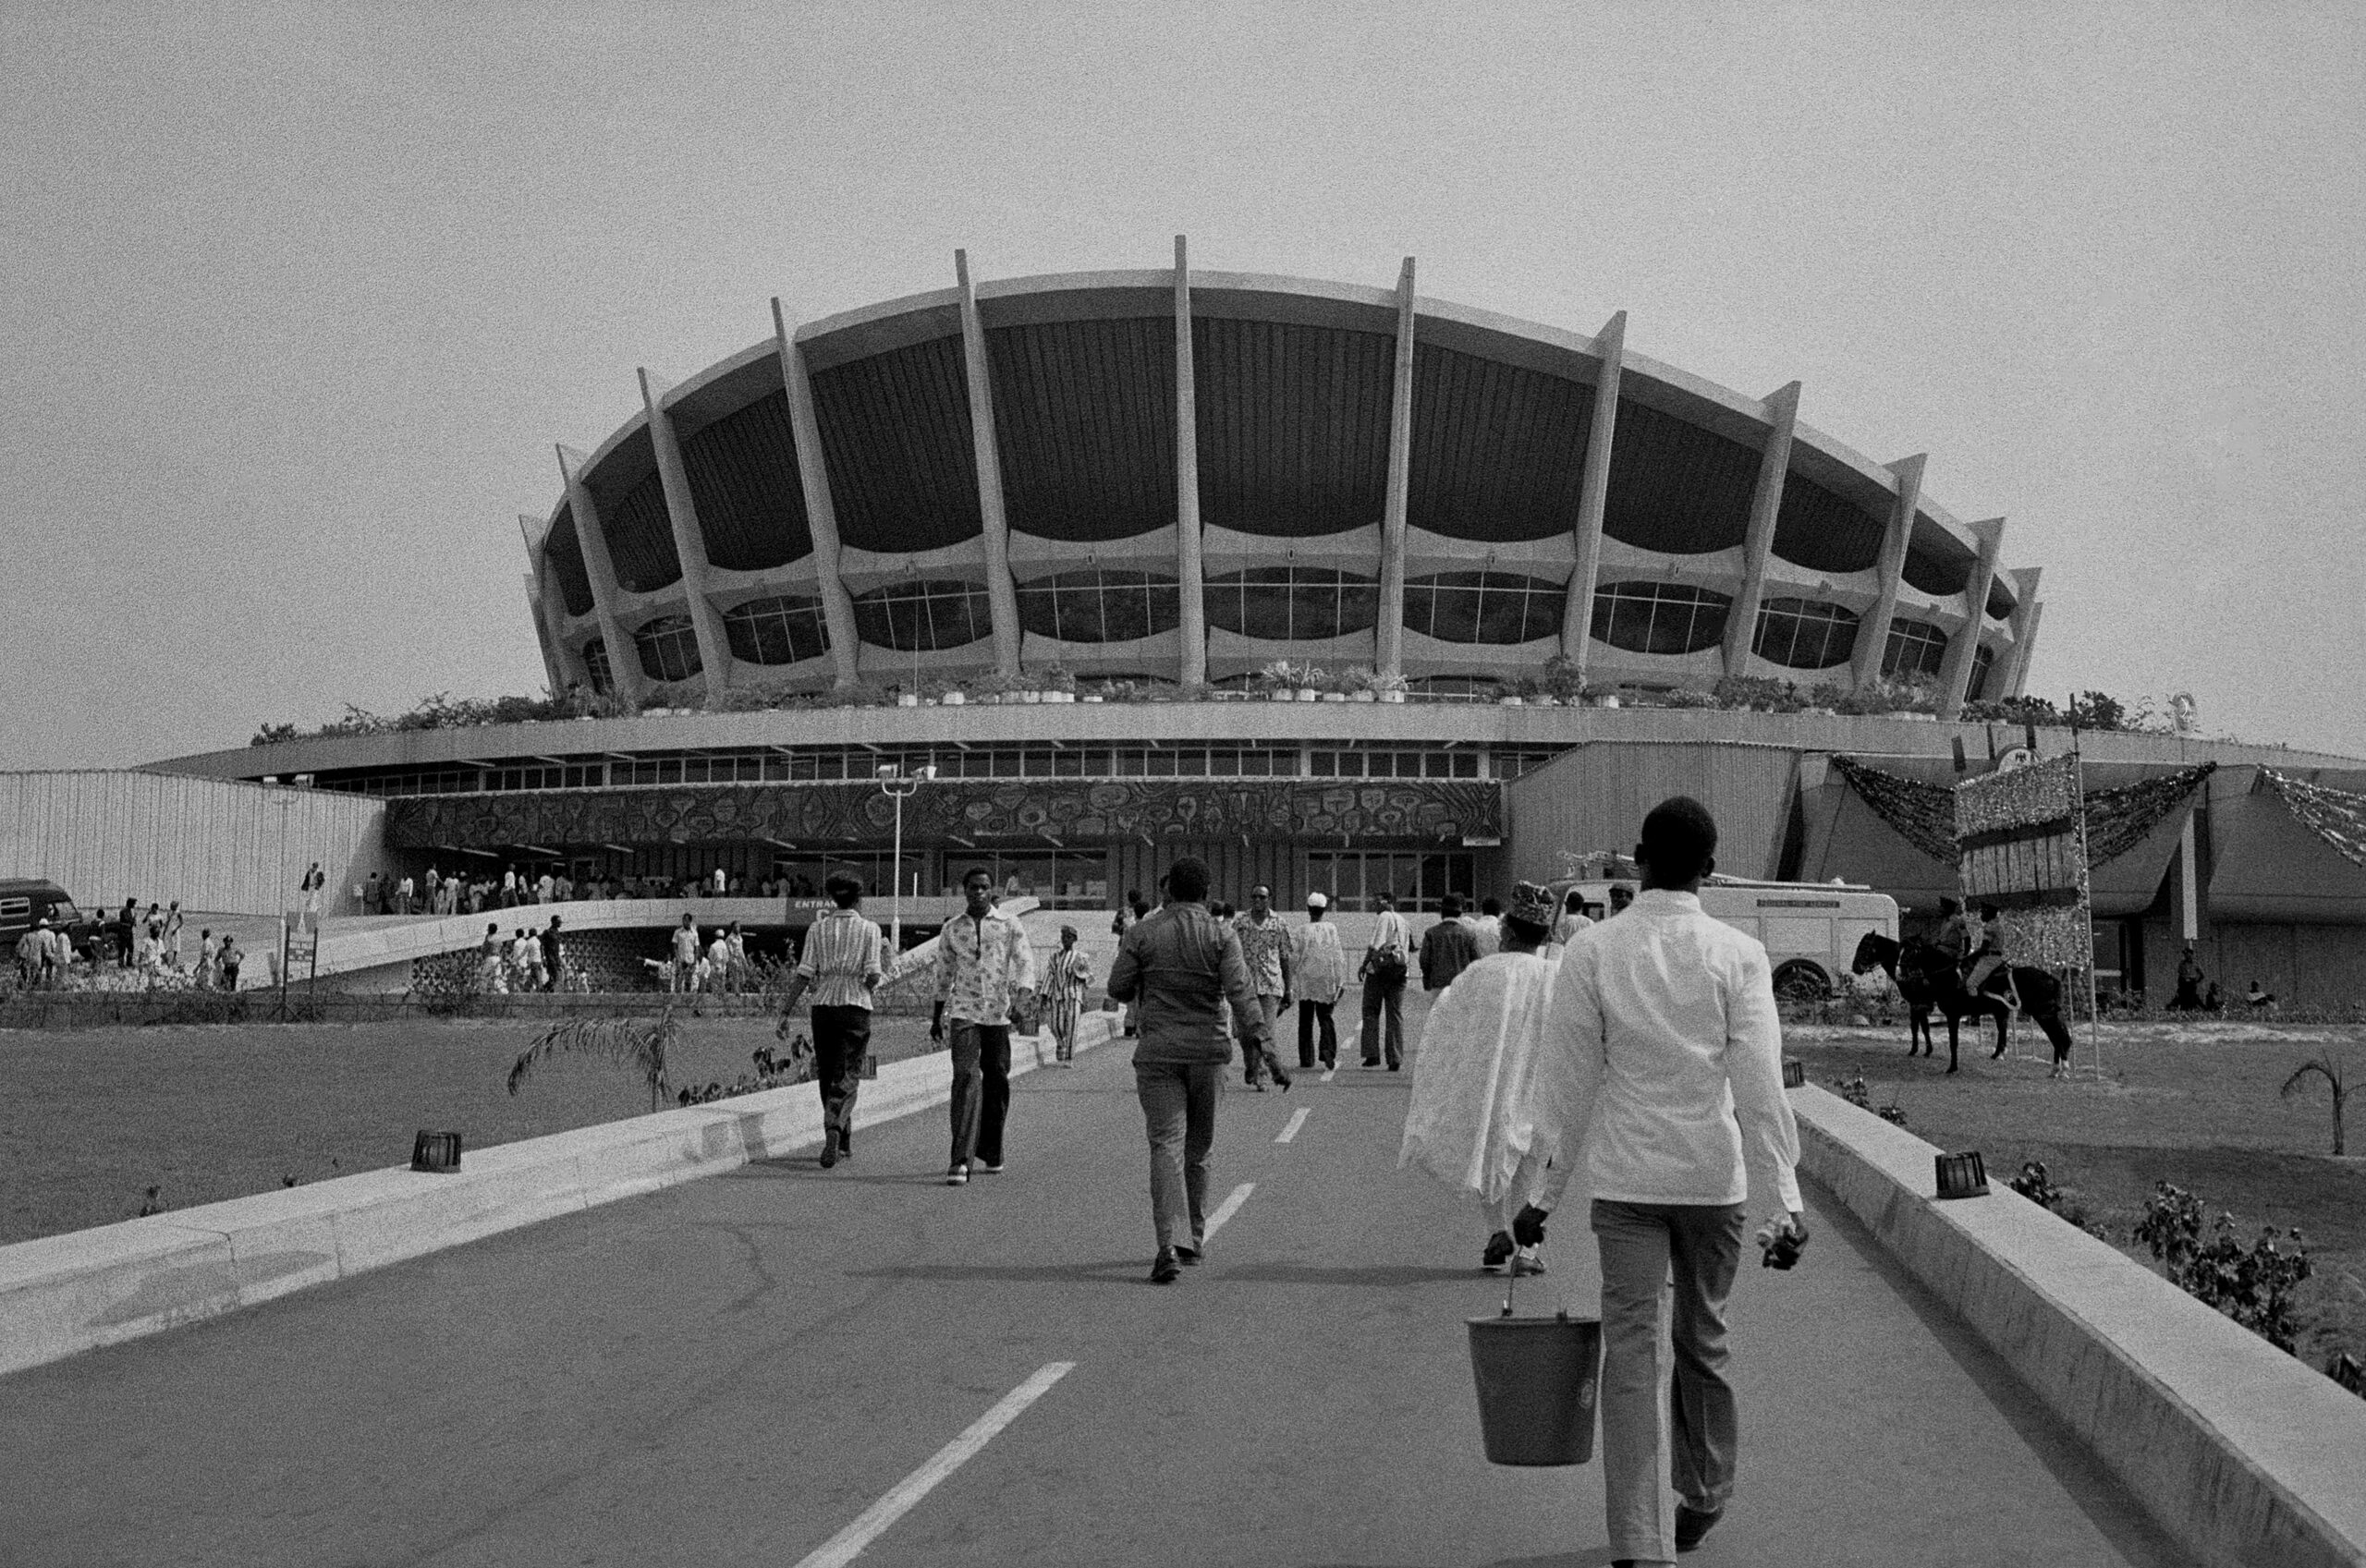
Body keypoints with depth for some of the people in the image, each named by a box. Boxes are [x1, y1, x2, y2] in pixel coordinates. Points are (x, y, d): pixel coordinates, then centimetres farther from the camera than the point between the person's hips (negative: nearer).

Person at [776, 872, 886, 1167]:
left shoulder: (818, 928, 5)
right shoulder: (869, 928, -1)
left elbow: (804, 974, -1)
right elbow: (873, 975, -9)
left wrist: (785, 1013, 1)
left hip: (823, 1006, 3)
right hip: (856, 1006, -3)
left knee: (828, 1075, 14)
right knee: (847, 1076, -4)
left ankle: (843, 1143, 21)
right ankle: (834, 1130, -29)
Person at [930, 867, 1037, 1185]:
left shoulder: (1009, 926, 3)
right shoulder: (952, 929, 9)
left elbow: (1025, 963, -4)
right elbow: (943, 974, 19)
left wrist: (1021, 998, -23)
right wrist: (937, 1017, 22)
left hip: (999, 1013, 1)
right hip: (964, 1012, 0)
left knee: (997, 1083, 7)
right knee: (966, 1078, -16)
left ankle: (990, 1154, 26)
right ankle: (960, 1161, -22)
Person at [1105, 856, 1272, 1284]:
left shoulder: (1142, 933, 1)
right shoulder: (1221, 936, -1)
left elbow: (1118, 988, 2)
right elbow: (1239, 990, -13)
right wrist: (1263, 1039, -17)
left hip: (1158, 1053, -1)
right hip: (1208, 1051, 1)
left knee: (1166, 1145, -6)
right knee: (1198, 1148, 16)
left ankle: (1170, 1246, -22)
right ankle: (1193, 1239, 26)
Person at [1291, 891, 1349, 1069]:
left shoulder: (1303, 930, -7)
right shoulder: (1332, 929, -2)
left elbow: (1297, 957, -5)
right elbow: (1338, 957, -1)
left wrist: (1291, 979, 8)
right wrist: (1341, 982, 4)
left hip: (1307, 980, -1)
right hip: (1327, 981, 1)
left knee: (1306, 1021, 8)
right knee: (1325, 1018, 7)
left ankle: (1306, 1059, 7)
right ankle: (1329, 1057, -5)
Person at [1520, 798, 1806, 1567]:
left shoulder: (1592, 952, -5)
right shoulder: (1738, 955, -5)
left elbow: (1566, 1079, -3)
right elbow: (1760, 1080, -9)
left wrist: (1545, 1194, 4)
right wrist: (1786, 1194, -6)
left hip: (1624, 1178, -1)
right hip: (1713, 1176, 1)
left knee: (1631, 1351, -2)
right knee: (1702, 1342, 18)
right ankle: (1702, 1499, 36)